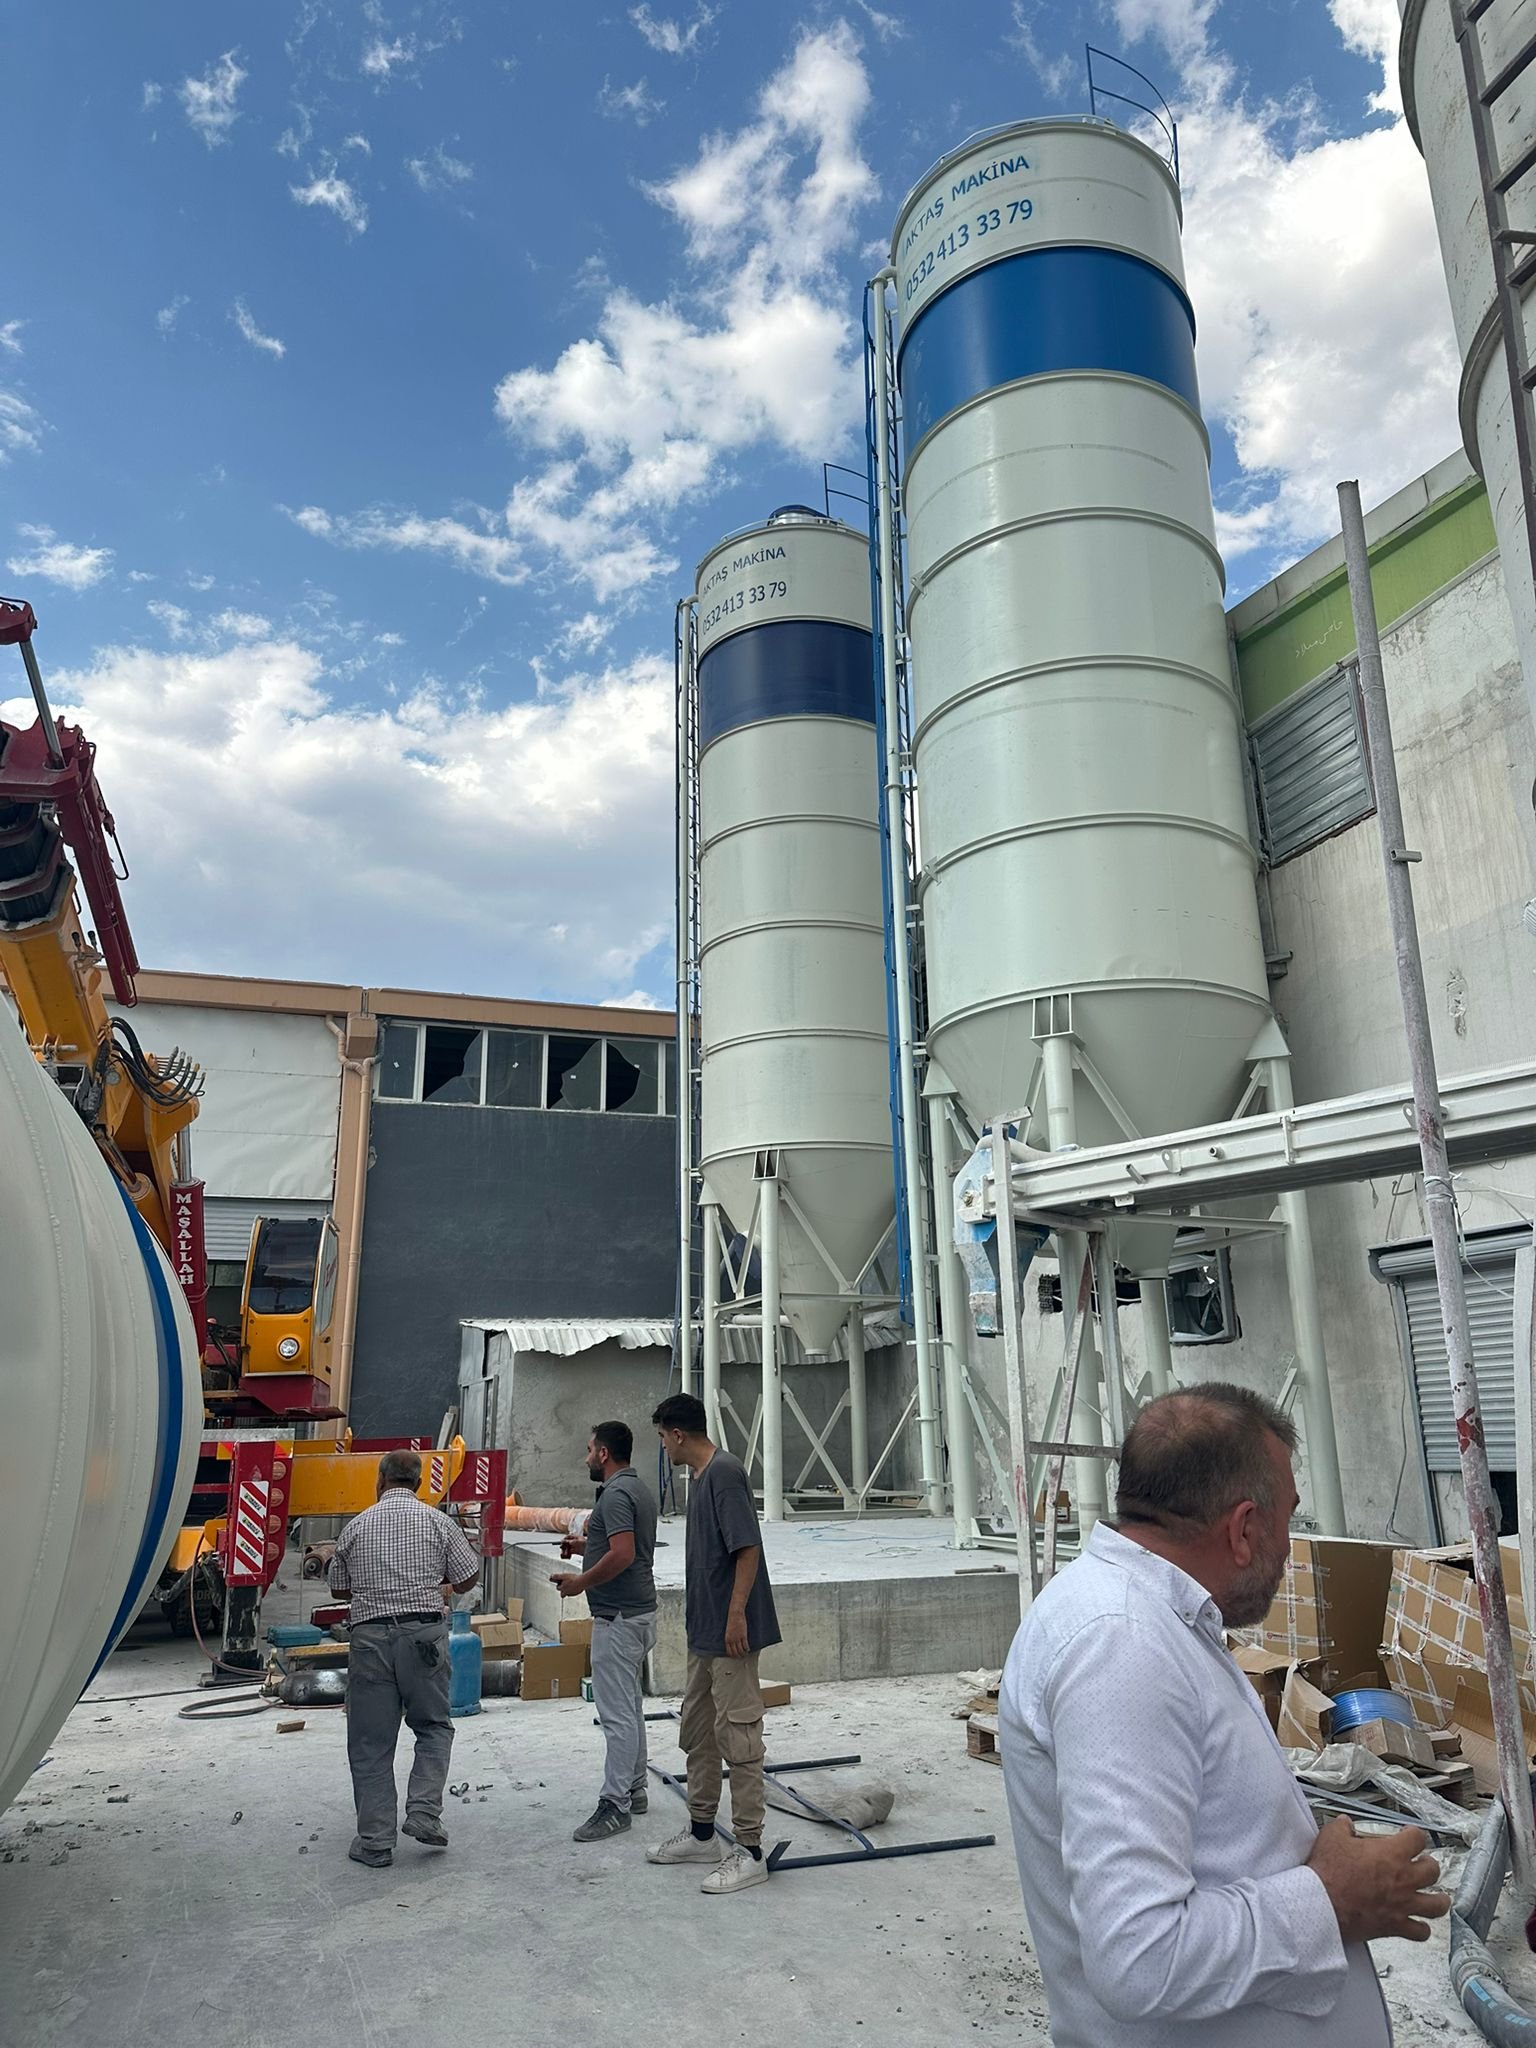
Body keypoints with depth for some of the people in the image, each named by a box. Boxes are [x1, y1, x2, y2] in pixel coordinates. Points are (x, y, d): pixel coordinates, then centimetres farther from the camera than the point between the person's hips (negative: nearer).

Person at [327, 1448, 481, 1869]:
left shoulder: (356, 1526, 7)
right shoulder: (437, 1521, 1)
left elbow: (339, 1587, 17)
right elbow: (467, 1578, 5)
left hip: (370, 1635, 1)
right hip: (424, 1633, -1)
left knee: (370, 1742, 10)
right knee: (433, 1726, 16)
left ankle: (375, 1842, 13)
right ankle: (424, 1811, 2)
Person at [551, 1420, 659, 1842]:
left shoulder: (616, 1494, -19)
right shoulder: (637, 1488, 13)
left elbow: (623, 1555, -28)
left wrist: (581, 1582, -16)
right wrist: (586, 1546, 16)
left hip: (618, 1617, -11)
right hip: (637, 1612, 11)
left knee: (617, 1713, -5)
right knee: (630, 1707, 17)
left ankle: (614, 1805, 0)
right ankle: (634, 1790, 26)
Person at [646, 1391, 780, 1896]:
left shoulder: (725, 1473, -19)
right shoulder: (697, 1475, 12)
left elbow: (748, 1548, -23)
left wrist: (736, 1614, -24)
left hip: (730, 1632, -11)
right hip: (703, 1630, 11)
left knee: (737, 1735, -2)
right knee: (697, 1731, 18)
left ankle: (749, 1851, 7)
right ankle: (701, 1834, 32)